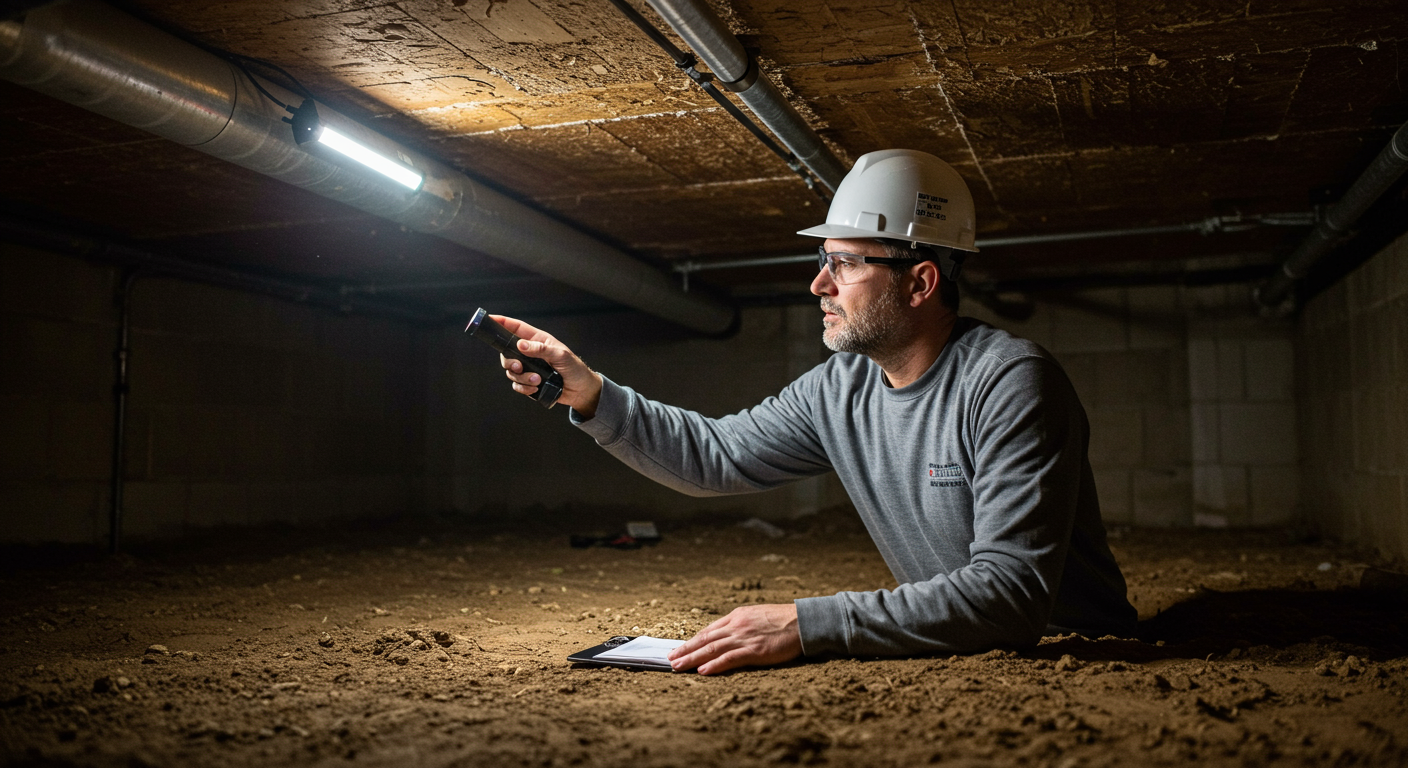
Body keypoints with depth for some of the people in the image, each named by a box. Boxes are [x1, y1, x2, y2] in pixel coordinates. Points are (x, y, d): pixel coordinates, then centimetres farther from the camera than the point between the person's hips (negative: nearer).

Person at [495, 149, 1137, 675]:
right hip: (955, 660, 6)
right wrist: (589, 392, 0)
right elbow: (714, 457, 11)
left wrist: (807, 625, -34)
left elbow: (1013, 590, -29)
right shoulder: (839, 390, 1)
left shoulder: (1011, 382, -21)